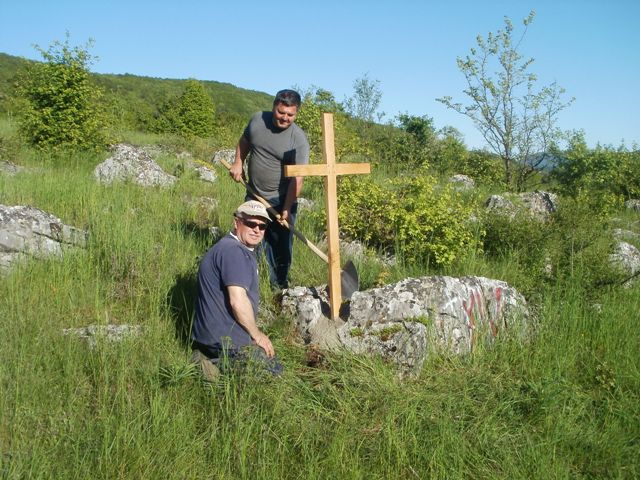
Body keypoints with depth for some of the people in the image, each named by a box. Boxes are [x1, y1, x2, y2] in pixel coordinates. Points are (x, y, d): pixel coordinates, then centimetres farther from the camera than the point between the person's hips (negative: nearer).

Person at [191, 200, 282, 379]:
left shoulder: (241, 250, 15)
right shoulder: (233, 251, -21)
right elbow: (238, 301, -27)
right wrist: (257, 335, -14)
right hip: (227, 340, -10)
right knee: (275, 371, 2)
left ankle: (211, 359, 10)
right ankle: (219, 364, -7)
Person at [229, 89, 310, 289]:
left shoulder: (299, 139, -18)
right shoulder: (257, 119, -3)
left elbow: (297, 179, -22)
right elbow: (244, 141, 18)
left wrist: (286, 210, -25)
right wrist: (238, 162, 4)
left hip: (281, 200, -4)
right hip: (254, 195, 4)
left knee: (281, 244, 0)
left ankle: (279, 284, 17)